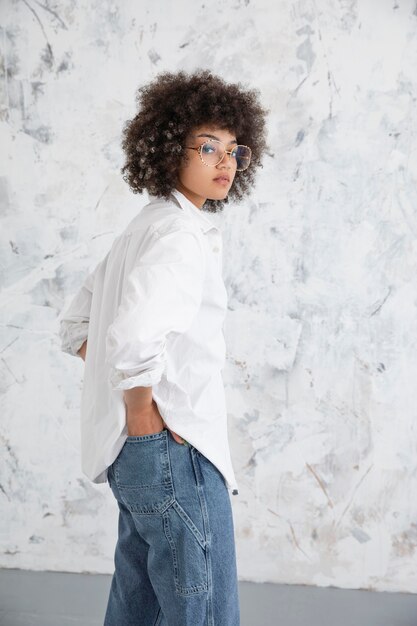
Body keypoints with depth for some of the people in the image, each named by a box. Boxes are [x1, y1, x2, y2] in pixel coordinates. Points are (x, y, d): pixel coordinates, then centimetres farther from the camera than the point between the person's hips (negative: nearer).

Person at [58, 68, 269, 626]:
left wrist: (134, 398, 13)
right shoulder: (181, 233, -16)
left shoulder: (145, 225, 14)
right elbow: (134, 338, -34)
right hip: (173, 451, -10)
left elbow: (77, 324, 20)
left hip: (132, 455, 10)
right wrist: (145, 418, -19)